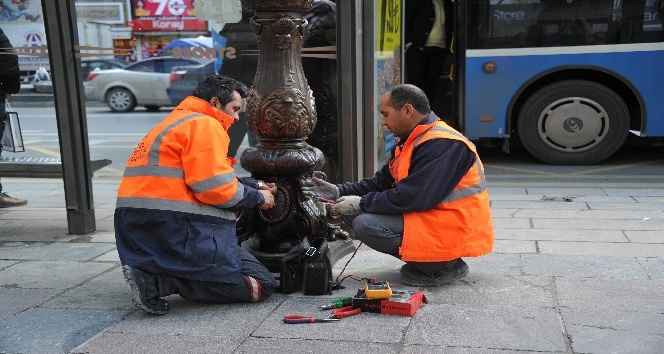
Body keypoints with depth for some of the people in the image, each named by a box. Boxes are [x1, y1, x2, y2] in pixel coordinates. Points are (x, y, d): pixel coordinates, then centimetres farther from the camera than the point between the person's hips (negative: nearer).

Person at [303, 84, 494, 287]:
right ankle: (420, 259, 6)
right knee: (354, 212, 5)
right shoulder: (412, 141, 11)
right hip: (429, 215, 10)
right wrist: (339, 191, 3)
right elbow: (382, 182, 13)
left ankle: (445, 266, -10)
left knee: (366, 224, -24)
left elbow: (414, 197, -28)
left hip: (455, 230, -10)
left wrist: (361, 203, -17)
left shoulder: (443, 144, -21)